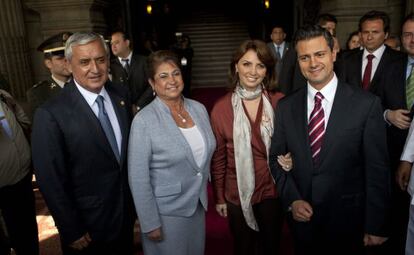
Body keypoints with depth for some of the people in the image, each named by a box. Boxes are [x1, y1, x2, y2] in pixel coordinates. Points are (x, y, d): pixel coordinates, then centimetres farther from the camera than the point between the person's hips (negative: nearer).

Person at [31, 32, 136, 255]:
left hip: (126, 212, 5)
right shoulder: (50, 115, -22)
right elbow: (50, 180, -17)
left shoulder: (121, 95, -5)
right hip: (87, 228, -5)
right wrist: (72, 232, -11)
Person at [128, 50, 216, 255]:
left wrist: (204, 195, 12)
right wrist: (150, 223, -12)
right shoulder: (144, 121, -19)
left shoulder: (199, 109, -2)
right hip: (166, 212, -5)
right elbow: (138, 178, -16)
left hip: (198, 205, 5)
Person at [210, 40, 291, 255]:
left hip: (272, 190, 1)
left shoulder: (280, 102, -9)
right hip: (238, 194, 0)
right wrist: (219, 197, 2)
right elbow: (218, 157, -2)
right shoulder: (221, 108, -10)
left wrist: (290, 158, -17)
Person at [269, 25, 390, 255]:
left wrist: (376, 227, -7)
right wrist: (292, 200, -8)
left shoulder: (367, 104, -11)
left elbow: (377, 169, -9)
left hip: (348, 220, -2)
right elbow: (276, 158, 3)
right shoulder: (286, 107, -2)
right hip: (301, 218, 3)